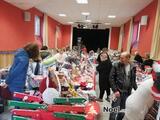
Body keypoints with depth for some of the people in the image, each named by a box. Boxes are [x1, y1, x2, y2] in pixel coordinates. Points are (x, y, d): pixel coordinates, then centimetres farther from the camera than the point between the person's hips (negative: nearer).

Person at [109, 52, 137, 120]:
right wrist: (115, 90, -14)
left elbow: (133, 80, 11)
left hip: (127, 92, 3)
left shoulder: (132, 67, 2)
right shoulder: (116, 65, -8)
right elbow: (111, 78, -9)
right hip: (118, 91, -3)